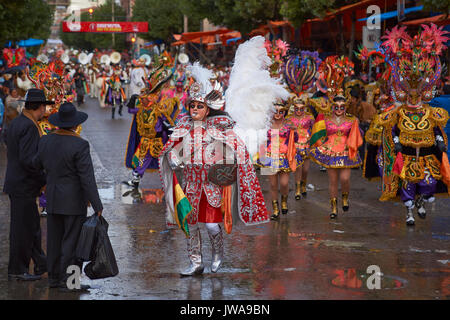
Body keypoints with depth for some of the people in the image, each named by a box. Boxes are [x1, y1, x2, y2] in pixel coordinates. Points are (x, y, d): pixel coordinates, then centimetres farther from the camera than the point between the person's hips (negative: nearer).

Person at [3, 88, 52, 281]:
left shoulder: (16, 123, 11)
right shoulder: (29, 127, -19)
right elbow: (27, 160, -26)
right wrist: (46, 179, -15)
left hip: (17, 183, 10)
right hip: (23, 186, -10)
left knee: (32, 225, 16)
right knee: (22, 228, -1)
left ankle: (42, 264, 23)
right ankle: (17, 270, 7)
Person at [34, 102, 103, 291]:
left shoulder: (46, 141, 0)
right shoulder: (80, 145, -18)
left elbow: (38, 164, 17)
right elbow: (87, 178, -20)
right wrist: (97, 207, -16)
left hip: (53, 199, 6)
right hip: (74, 201, -6)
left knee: (55, 240, 12)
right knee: (73, 241, -1)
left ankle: (54, 277, 17)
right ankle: (68, 281, -1)